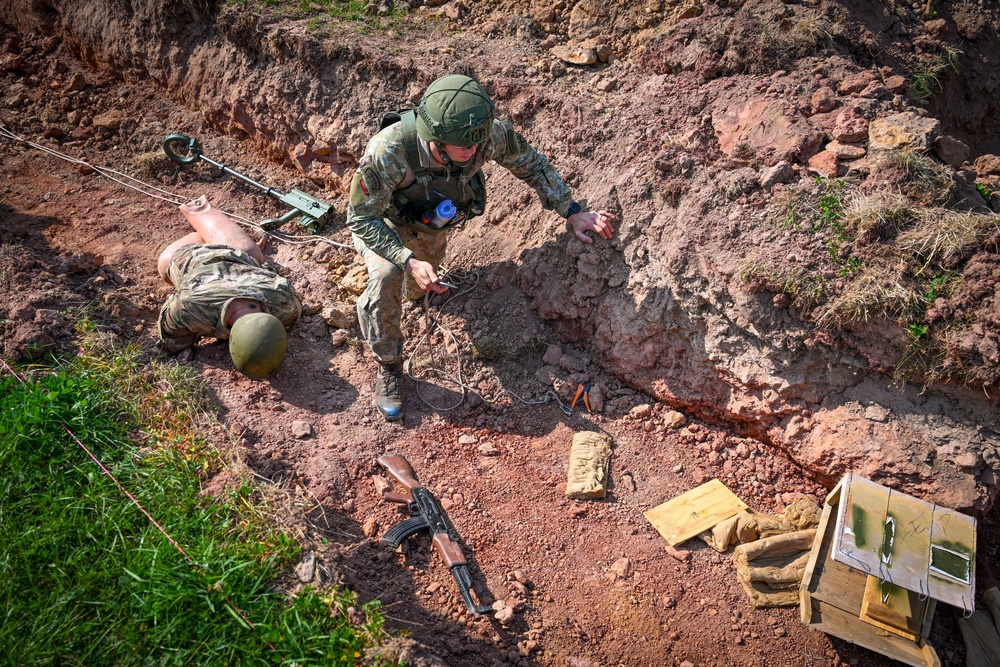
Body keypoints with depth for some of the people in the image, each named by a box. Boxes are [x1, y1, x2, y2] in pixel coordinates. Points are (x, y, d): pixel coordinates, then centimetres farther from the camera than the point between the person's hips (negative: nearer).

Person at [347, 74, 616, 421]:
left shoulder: (490, 133, -34)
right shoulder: (388, 151, -43)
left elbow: (532, 163, -14)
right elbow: (361, 218, -32)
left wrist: (573, 212, -17)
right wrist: (409, 261, -46)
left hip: (431, 223, 4)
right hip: (381, 220, -4)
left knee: (415, 290, 22)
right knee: (386, 278, -32)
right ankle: (389, 366, -10)